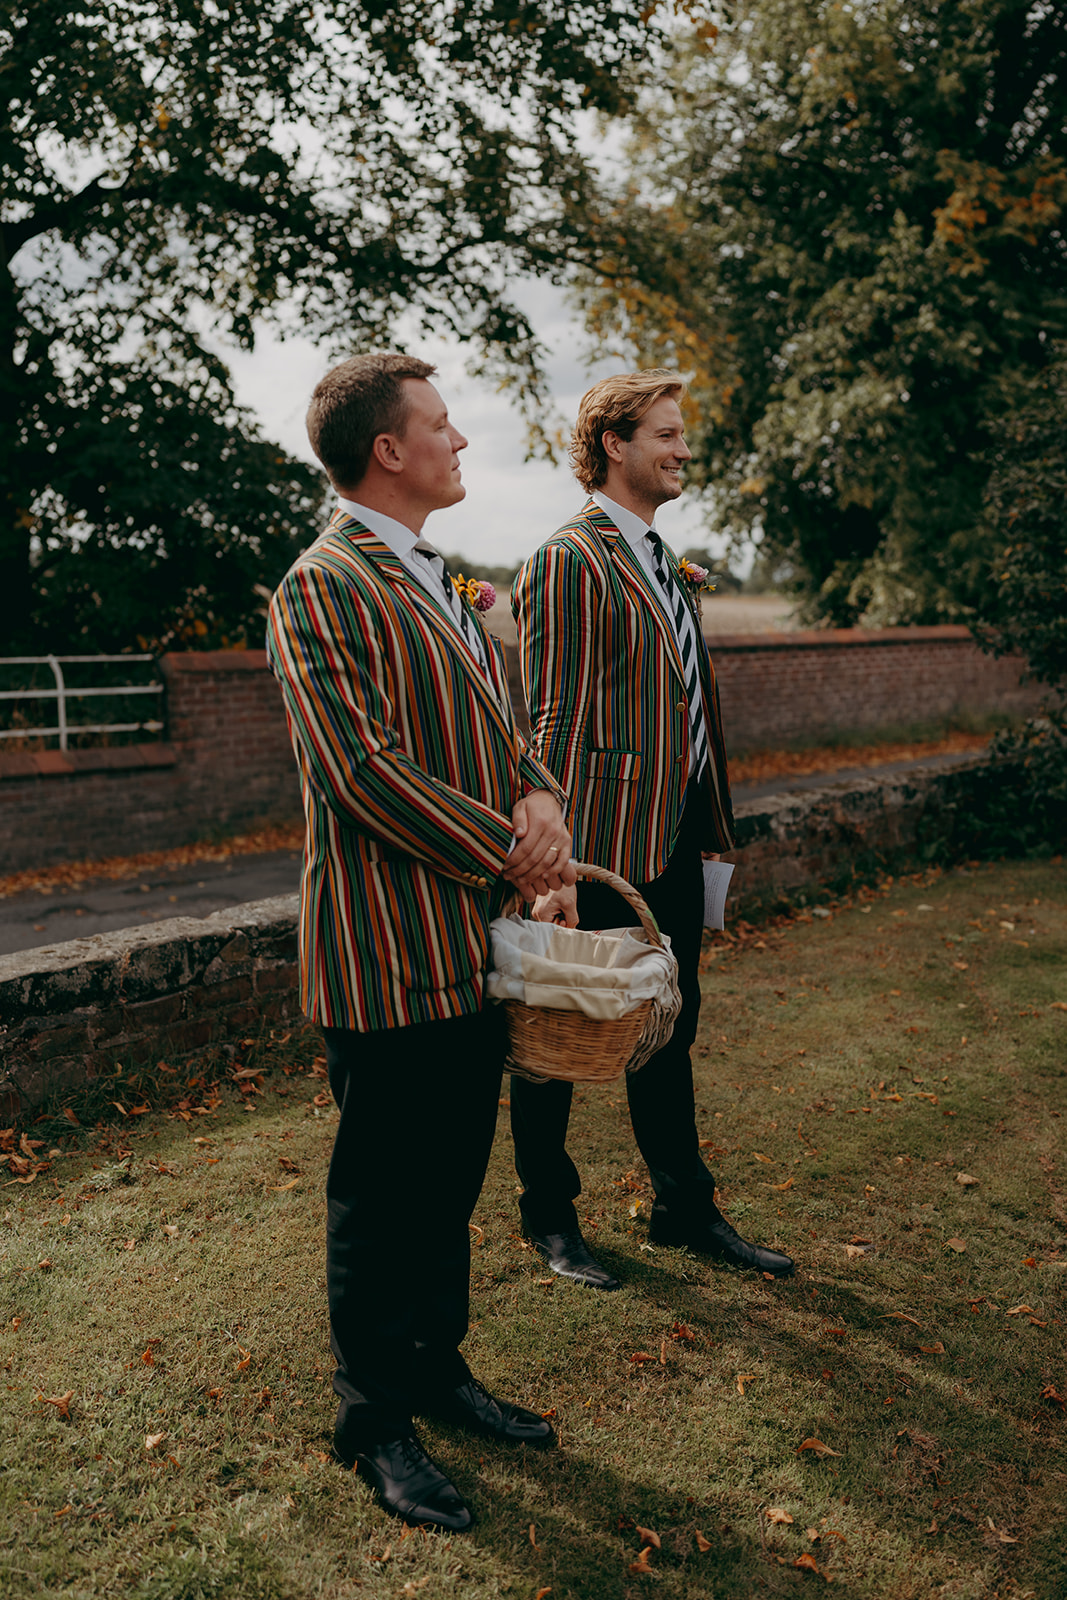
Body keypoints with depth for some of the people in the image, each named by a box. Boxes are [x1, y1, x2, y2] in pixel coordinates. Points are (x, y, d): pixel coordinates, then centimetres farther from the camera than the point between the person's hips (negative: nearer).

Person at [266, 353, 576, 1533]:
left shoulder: (437, 582, 17)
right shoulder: (323, 588, -13)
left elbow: (498, 728, 19)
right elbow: (362, 771, -21)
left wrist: (539, 797, -3)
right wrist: (506, 850, -14)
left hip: (471, 947, 9)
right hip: (386, 956, -9)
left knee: (450, 1183, 20)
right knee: (380, 1198, 6)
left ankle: (436, 1366, 38)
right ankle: (373, 1419, 25)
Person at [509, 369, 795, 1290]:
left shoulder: (664, 566, 16)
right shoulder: (568, 563, -13)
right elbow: (552, 725, -18)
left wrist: (711, 827, 14)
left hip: (674, 843, 9)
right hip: (602, 850, -9)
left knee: (669, 1033, 19)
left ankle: (685, 1210, 35)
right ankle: (550, 1217, 28)